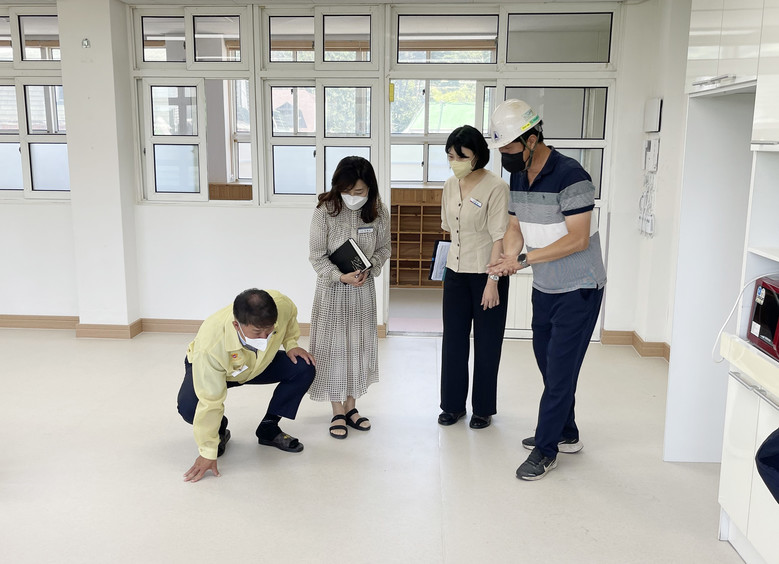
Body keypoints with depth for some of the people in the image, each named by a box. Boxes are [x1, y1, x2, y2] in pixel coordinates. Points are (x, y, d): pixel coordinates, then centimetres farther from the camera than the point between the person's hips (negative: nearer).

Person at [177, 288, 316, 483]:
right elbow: (210, 402, -35)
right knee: (188, 407, -33)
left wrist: (291, 344, -17)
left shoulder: (281, 304, -36)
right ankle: (218, 430, 4)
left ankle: (268, 429, 2)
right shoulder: (209, 345, -44)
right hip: (209, 367, -4)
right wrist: (207, 453, -28)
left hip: (259, 364, 4)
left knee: (304, 369, -18)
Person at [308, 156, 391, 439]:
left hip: (363, 288, 3)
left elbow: (384, 248, 5)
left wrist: (370, 269, -13)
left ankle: (350, 406, 26)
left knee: (360, 346, 10)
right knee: (332, 347, 2)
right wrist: (340, 276, -22)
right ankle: (337, 412, 15)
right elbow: (316, 256, -10)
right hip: (332, 288, -3)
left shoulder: (379, 212, -7)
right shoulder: (325, 211, -15)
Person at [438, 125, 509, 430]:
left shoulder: (496, 187, -14)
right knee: (453, 340, 11)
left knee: (486, 344, 7)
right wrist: (453, 258, 13)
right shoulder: (450, 185, 5)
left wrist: (492, 281, -19)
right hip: (455, 273, 6)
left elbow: (499, 237, -17)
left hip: (486, 274, -6)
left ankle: (483, 408, 22)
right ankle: (453, 404, 26)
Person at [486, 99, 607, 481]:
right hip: (544, 287, 8)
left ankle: (546, 449, 10)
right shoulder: (518, 176, 3)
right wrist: (508, 257, -14)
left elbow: (577, 238, -25)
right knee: (548, 362, 16)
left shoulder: (570, 176, -22)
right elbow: (515, 226, 7)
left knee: (560, 369, -2)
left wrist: (525, 259, -29)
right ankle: (566, 434, 34)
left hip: (578, 288, -8)